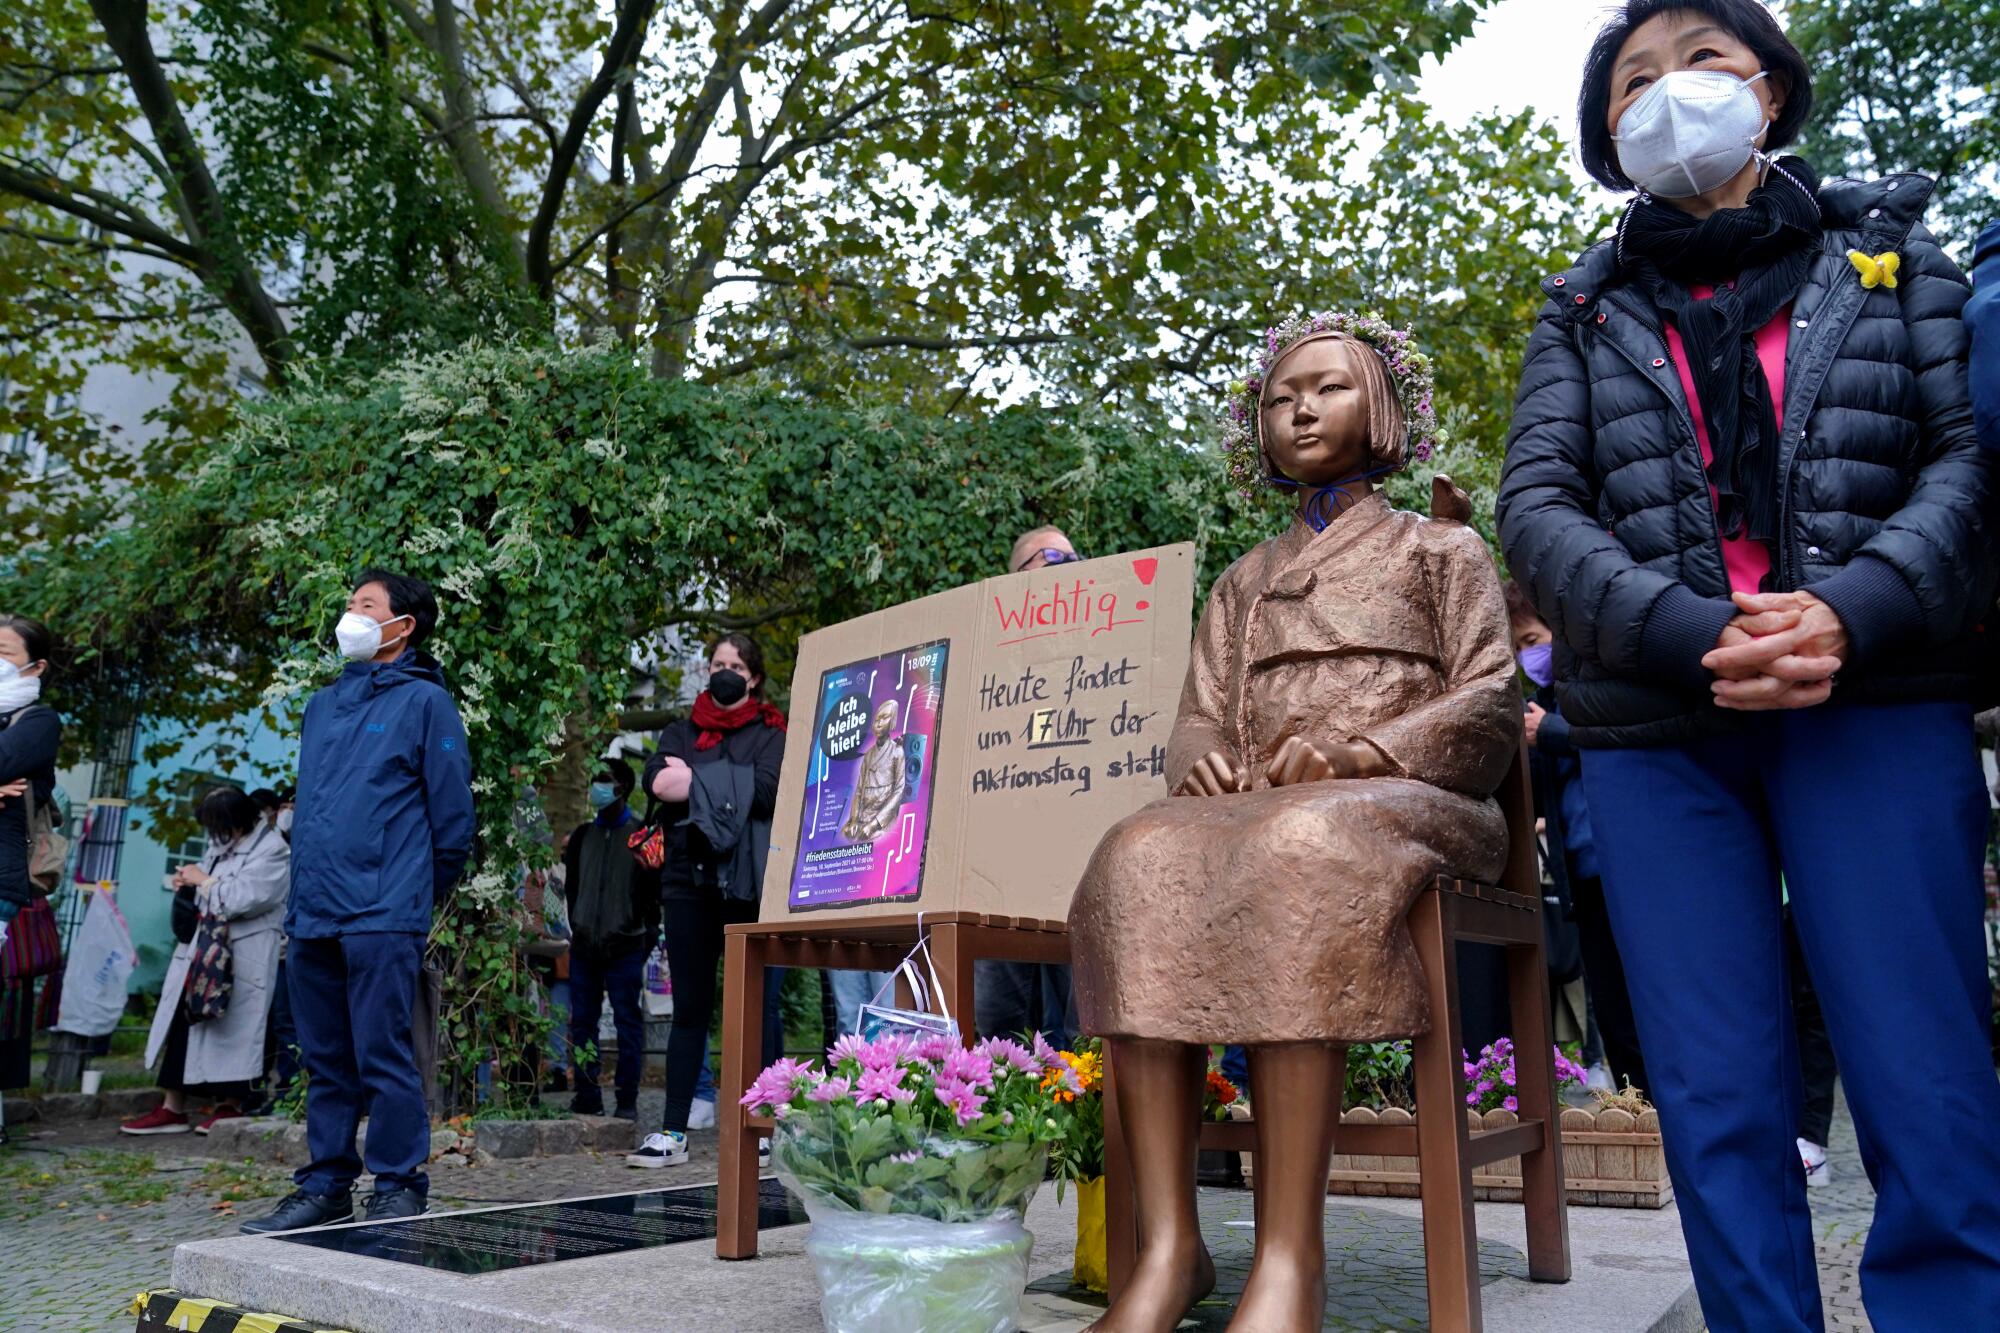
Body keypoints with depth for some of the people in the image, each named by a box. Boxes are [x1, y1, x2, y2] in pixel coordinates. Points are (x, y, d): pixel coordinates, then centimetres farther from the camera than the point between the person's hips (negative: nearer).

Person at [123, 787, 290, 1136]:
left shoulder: (271, 850, -14)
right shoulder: (222, 842, 14)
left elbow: (241, 899, -23)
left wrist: (203, 881, -11)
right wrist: (188, 882, 5)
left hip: (241, 956, -9)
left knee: (230, 1025, -2)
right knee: (183, 1020, 8)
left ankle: (231, 1105, 11)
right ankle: (172, 1108, 15)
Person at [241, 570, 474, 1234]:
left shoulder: (424, 702, -3)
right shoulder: (322, 705, 18)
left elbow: (453, 818, -4)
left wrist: (412, 898, 4)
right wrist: (303, 897, 18)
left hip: (381, 921, -7)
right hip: (312, 918, 7)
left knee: (382, 1058, -3)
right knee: (326, 1060, 13)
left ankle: (399, 1187, 8)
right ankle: (326, 1184, 23)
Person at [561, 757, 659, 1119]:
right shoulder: (582, 835, 14)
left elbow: (655, 889, -2)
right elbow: (571, 886, 20)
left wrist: (647, 933, -7)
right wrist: (577, 924, 12)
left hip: (625, 947, -5)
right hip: (584, 946, 5)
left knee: (628, 1021, -3)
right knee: (582, 1021, 6)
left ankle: (627, 1100, 1)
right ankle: (587, 1097, 14)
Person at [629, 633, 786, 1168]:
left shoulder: (771, 733, 7)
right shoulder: (681, 733, 18)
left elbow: (768, 789, -12)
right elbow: (657, 780, -1)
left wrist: (696, 782, -9)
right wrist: (728, 788, -14)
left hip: (749, 882, -3)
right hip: (689, 880, 3)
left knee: (756, 1005, -1)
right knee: (689, 1007, 6)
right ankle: (673, 1130, 9)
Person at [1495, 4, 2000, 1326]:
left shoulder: (1889, 252, 15)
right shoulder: (1585, 310, 16)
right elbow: (1534, 504, 2)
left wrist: (1853, 612, -16)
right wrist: (1690, 635, -15)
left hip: (1877, 708, 0)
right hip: (1654, 731, 1)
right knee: (1717, 1110, 1)